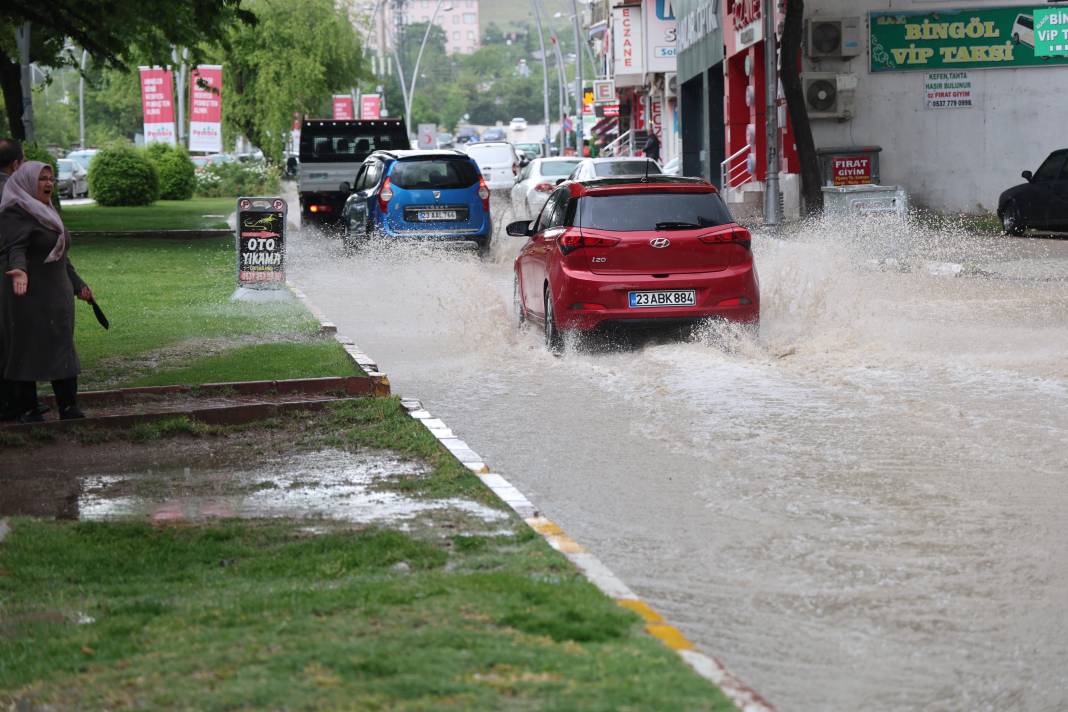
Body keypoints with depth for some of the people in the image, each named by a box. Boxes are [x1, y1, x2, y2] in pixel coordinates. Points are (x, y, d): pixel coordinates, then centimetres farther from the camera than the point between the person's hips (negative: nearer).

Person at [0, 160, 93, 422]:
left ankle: (68, 408, 8)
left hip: (57, 294, 8)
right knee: (27, 350, -3)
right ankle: (26, 409, 3)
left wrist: (78, 284, 28)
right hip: (28, 294, -8)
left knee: (61, 349, 6)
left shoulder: (47, 213, 18)